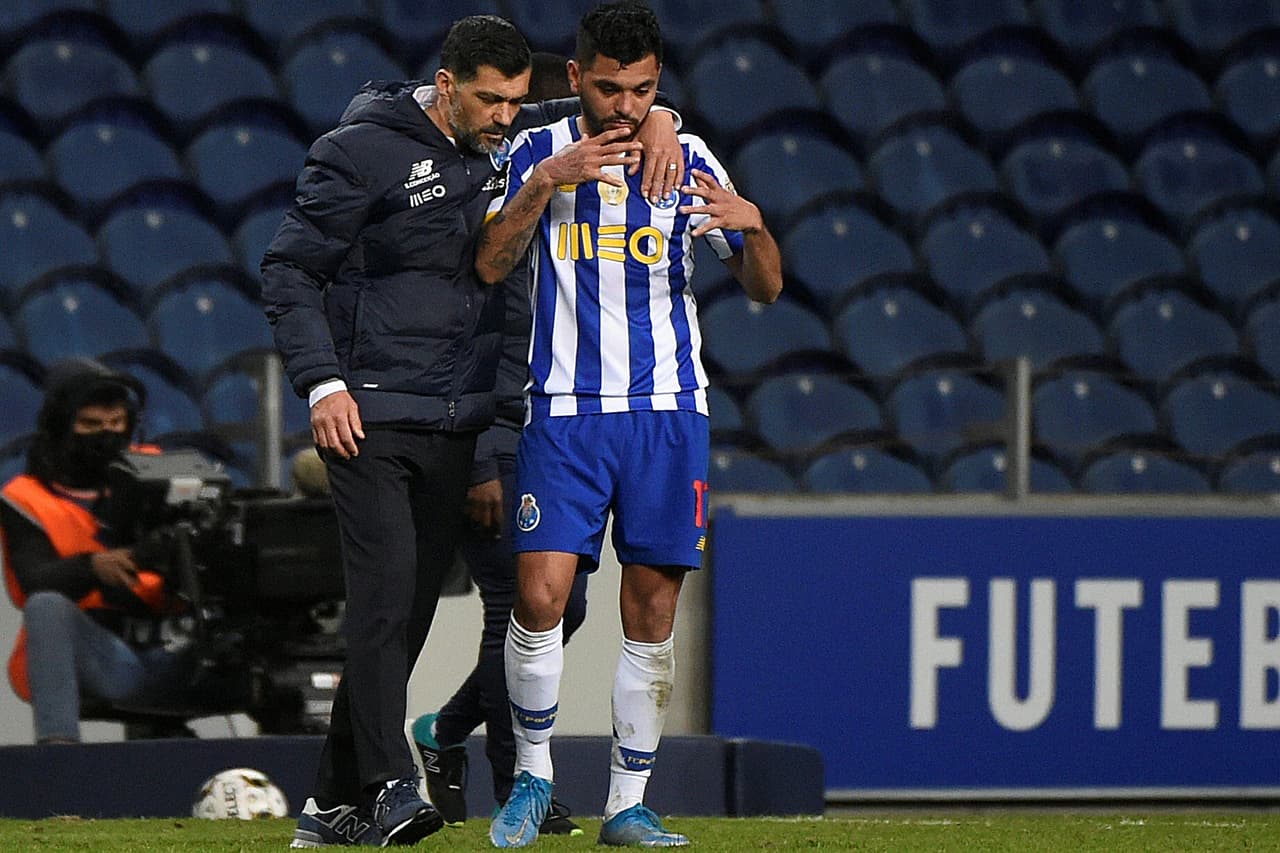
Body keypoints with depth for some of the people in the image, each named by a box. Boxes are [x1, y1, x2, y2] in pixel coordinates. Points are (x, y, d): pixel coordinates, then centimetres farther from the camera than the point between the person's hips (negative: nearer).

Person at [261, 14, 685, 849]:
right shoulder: (362, 153, -7)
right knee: (385, 594, -16)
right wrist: (322, 382, -15)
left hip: (458, 428, 6)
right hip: (371, 419, -6)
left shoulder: (510, 147, 10)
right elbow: (290, 270, -5)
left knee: (410, 609, 6)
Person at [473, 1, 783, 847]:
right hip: (565, 409, -1)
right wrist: (546, 182, -18)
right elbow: (487, 267, -6)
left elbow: (766, 287, 4)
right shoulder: (538, 152, 4)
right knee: (539, 595, -12)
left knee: (653, 614, 0)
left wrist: (751, 224, -17)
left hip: (666, 411, 1)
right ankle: (533, 778, 7)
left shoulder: (687, 159, 5)